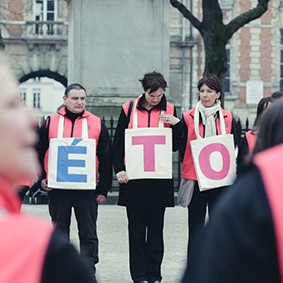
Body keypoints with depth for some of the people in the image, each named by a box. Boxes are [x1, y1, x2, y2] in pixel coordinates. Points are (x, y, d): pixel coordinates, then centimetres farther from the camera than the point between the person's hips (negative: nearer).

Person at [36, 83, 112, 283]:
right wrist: (41, 178, 2)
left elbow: (106, 159, 5)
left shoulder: (97, 124, 4)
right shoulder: (51, 123, 5)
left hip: (87, 189, -1)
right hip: (57, 189, 1)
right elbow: (38, 152, 12)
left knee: (88, 234, 2)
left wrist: (103, 189, 1)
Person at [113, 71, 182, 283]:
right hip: (134, 177, 0)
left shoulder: (169, 110, 5)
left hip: (160, 178, 1)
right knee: (136, 229, 3)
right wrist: (119, 169, -5)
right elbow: (118, 142, 6)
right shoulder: (129, 109, 3)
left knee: (156, 229, 6)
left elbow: (176, 146, 5)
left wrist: (176, 124, -10)